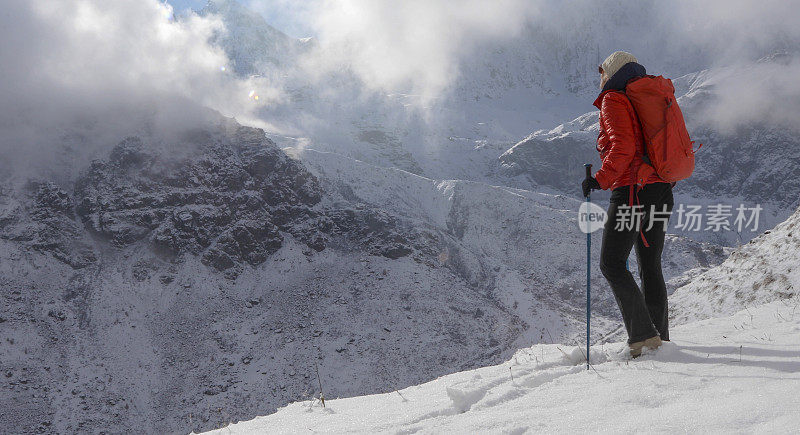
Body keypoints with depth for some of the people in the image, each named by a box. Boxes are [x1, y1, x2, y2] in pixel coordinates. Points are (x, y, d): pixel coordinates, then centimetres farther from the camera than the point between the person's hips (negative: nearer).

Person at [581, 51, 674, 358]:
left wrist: (600, 180, -15)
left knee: (611, 264, -4)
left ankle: (643, 335, -11)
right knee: (650, 266, 13)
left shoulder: (613, 101, -3)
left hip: (632, 191, -8)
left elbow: (623, 147, -18)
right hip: (661, 191, 9)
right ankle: (659, 338, 15)